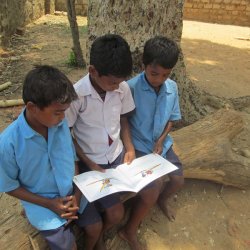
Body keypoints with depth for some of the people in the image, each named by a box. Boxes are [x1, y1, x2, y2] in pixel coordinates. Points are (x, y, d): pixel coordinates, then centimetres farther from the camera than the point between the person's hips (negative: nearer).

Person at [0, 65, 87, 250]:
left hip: (73, 194, 4)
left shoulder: (61, 124, -14)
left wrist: (78, 194, -9)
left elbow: (73, 159, 0)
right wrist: (49, 204, -15)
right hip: (43, 205, -3)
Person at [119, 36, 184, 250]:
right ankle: (129, 232, 12)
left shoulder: (172, 87, -5)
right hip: (139, 145, -5)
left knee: (178, 180, 5)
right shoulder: (131, 87, -22)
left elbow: (172, 118, 7)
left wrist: (161, 140, -7)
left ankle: (162, 200, 42)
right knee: (151, 191, -15)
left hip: (162, 143, 6)